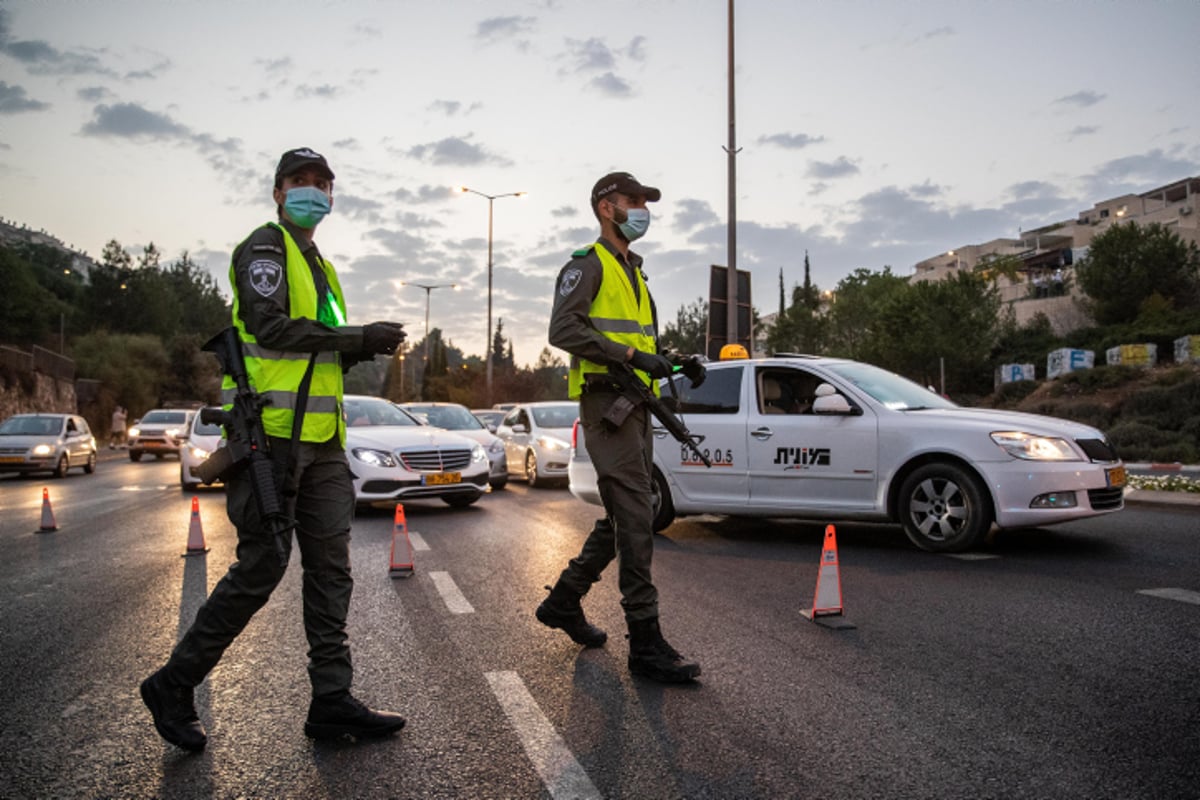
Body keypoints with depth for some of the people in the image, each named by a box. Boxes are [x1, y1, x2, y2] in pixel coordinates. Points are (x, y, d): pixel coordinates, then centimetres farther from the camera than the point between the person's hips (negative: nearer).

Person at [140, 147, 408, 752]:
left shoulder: (319, 266, 24)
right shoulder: (264, 247, -3)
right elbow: (272, 329, -17)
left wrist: (362, 348, 5)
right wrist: (359, 338, -14)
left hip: (320, 439, 9)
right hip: (273, 433, -9)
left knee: (331, 569, 6)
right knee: (260, 570, -4)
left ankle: (332, 701, 12)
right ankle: (173, 686, 14)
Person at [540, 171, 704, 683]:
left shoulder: (633, 272, 25)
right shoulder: (587, 265, -4)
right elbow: (563, 329, -18)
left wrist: (675, 362, 7)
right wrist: (631, 355, -23)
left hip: (635, 404, 10)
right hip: (606, 401, -9)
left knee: (623, 518, 12)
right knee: (635, 519, -12)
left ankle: (563, 600, 27)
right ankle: (645, 642, -8)